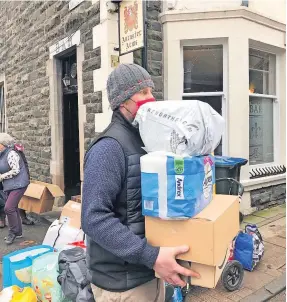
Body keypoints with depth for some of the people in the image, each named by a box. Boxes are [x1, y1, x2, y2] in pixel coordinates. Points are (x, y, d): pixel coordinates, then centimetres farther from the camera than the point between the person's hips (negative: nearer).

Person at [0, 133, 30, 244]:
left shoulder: (11, 154, -16)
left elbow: (15, 170, -23)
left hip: (18, 185, -10)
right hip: (10, 186, 10)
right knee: (13, 208, 15)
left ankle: (13, 232, 1)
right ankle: (18, 232, 26)